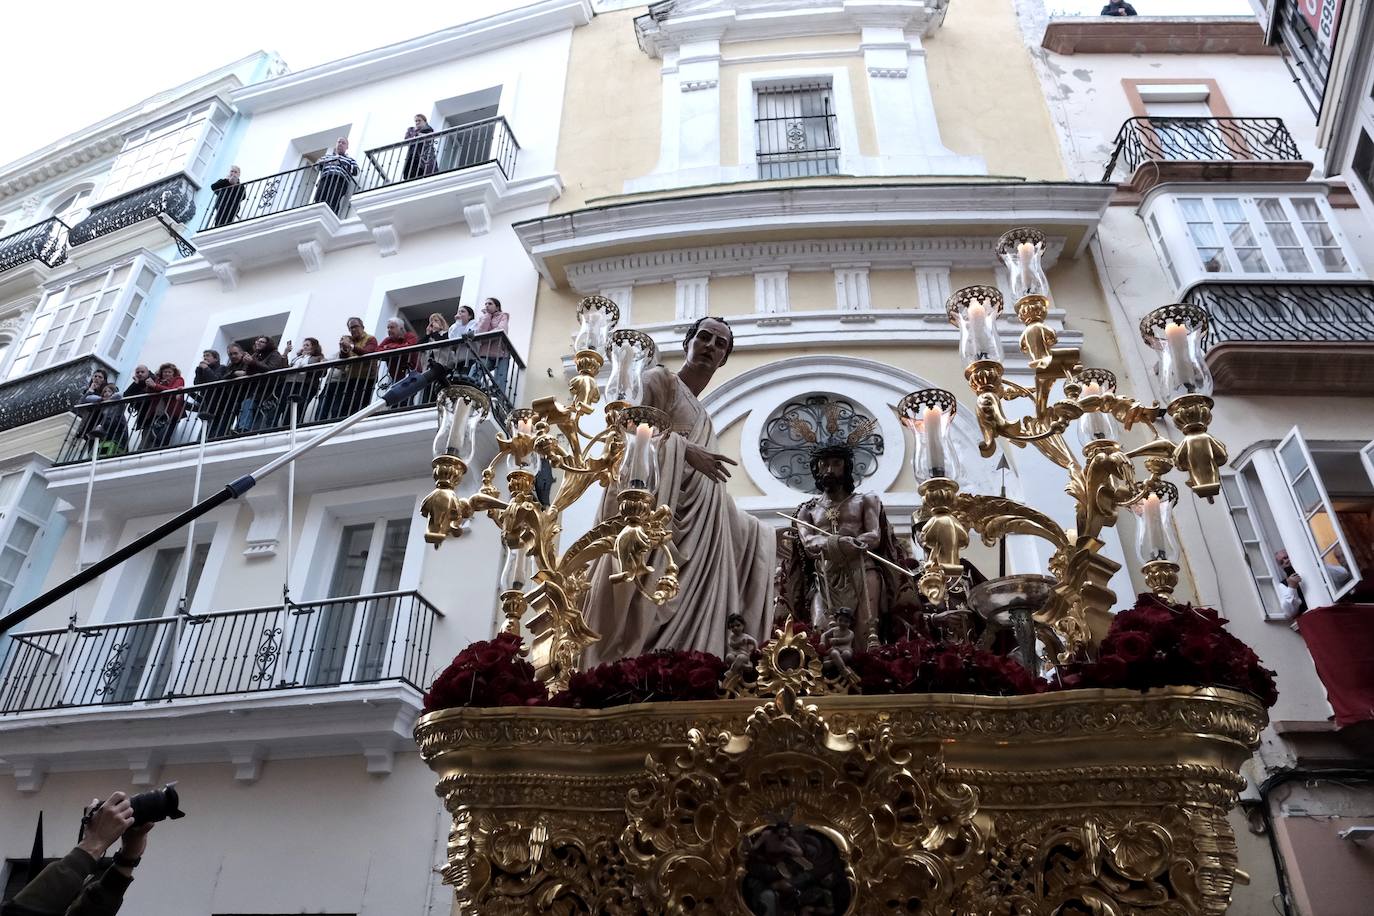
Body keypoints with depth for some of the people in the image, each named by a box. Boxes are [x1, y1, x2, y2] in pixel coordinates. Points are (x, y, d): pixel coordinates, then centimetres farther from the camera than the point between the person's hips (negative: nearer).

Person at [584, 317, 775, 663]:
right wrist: (684, 449, -17)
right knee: (644, 615, -18)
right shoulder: (659, 380, 8)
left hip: (698, 529, 8)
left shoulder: (704, 418, 29)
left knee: (691, 623, -3)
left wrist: (766, 537, 26)